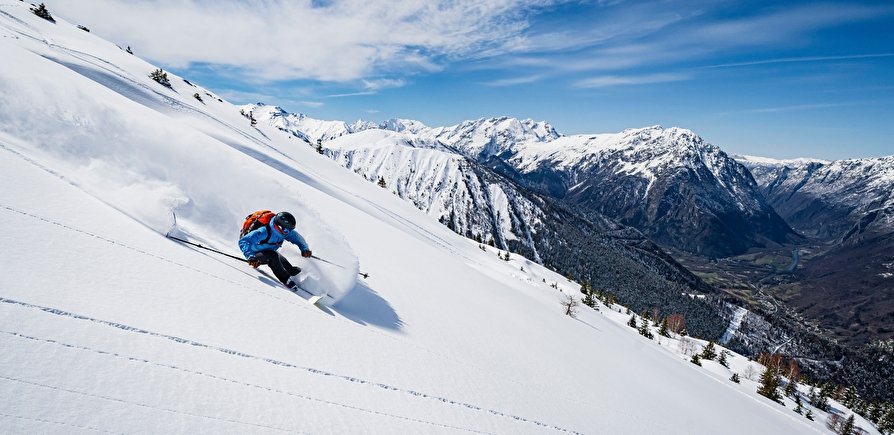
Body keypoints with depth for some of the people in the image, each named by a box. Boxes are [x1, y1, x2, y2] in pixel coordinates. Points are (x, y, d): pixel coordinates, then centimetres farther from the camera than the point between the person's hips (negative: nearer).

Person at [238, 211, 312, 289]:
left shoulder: (285, 231, -16)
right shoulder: (264, 232, -36)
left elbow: (297, 238, -1)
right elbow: (243, 242, -35)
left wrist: (305, 249, -18)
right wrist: (250, 257, -48)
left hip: (269, 253, 7)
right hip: (255, 254, -7)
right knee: (273, 256, -33)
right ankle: (286, 281, -24)